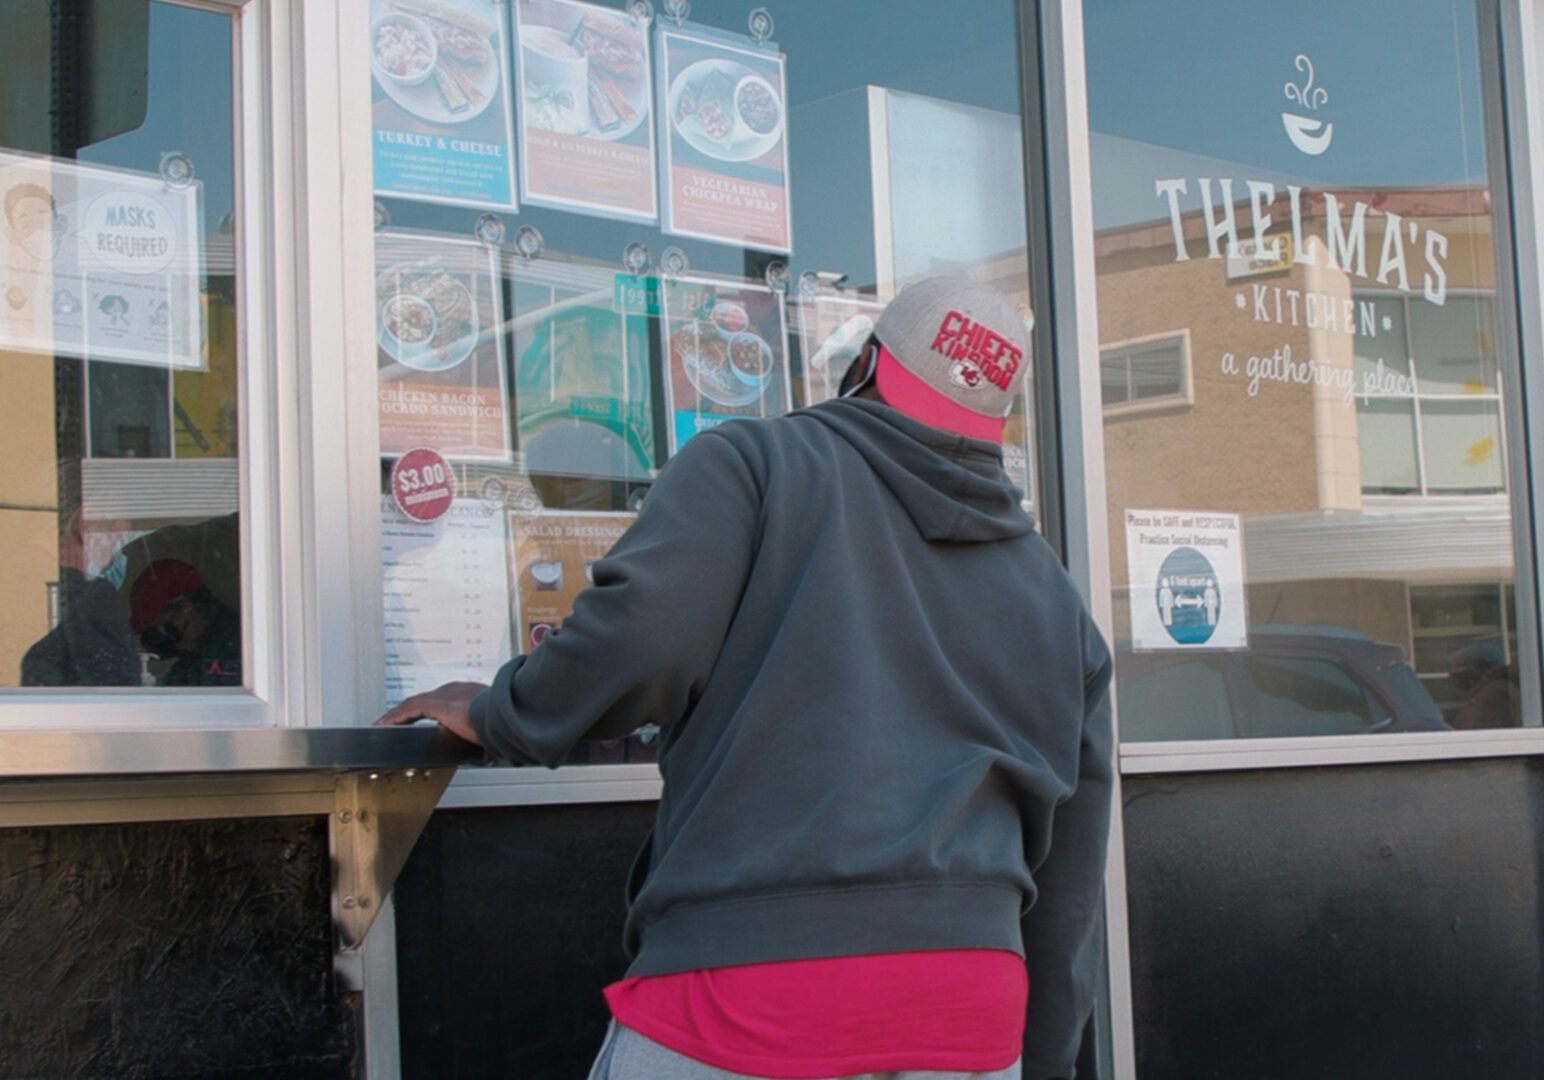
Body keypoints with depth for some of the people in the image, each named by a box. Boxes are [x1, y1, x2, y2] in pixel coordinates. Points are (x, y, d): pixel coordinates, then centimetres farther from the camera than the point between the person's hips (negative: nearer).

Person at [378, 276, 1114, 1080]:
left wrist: (498, 715, 7)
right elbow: (1066, 870, 20)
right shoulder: (1054, 599, 20)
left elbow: (636, 639, -12)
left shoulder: (750, 463, 5)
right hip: (970, 1015, 5)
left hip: (744, 974, -5)